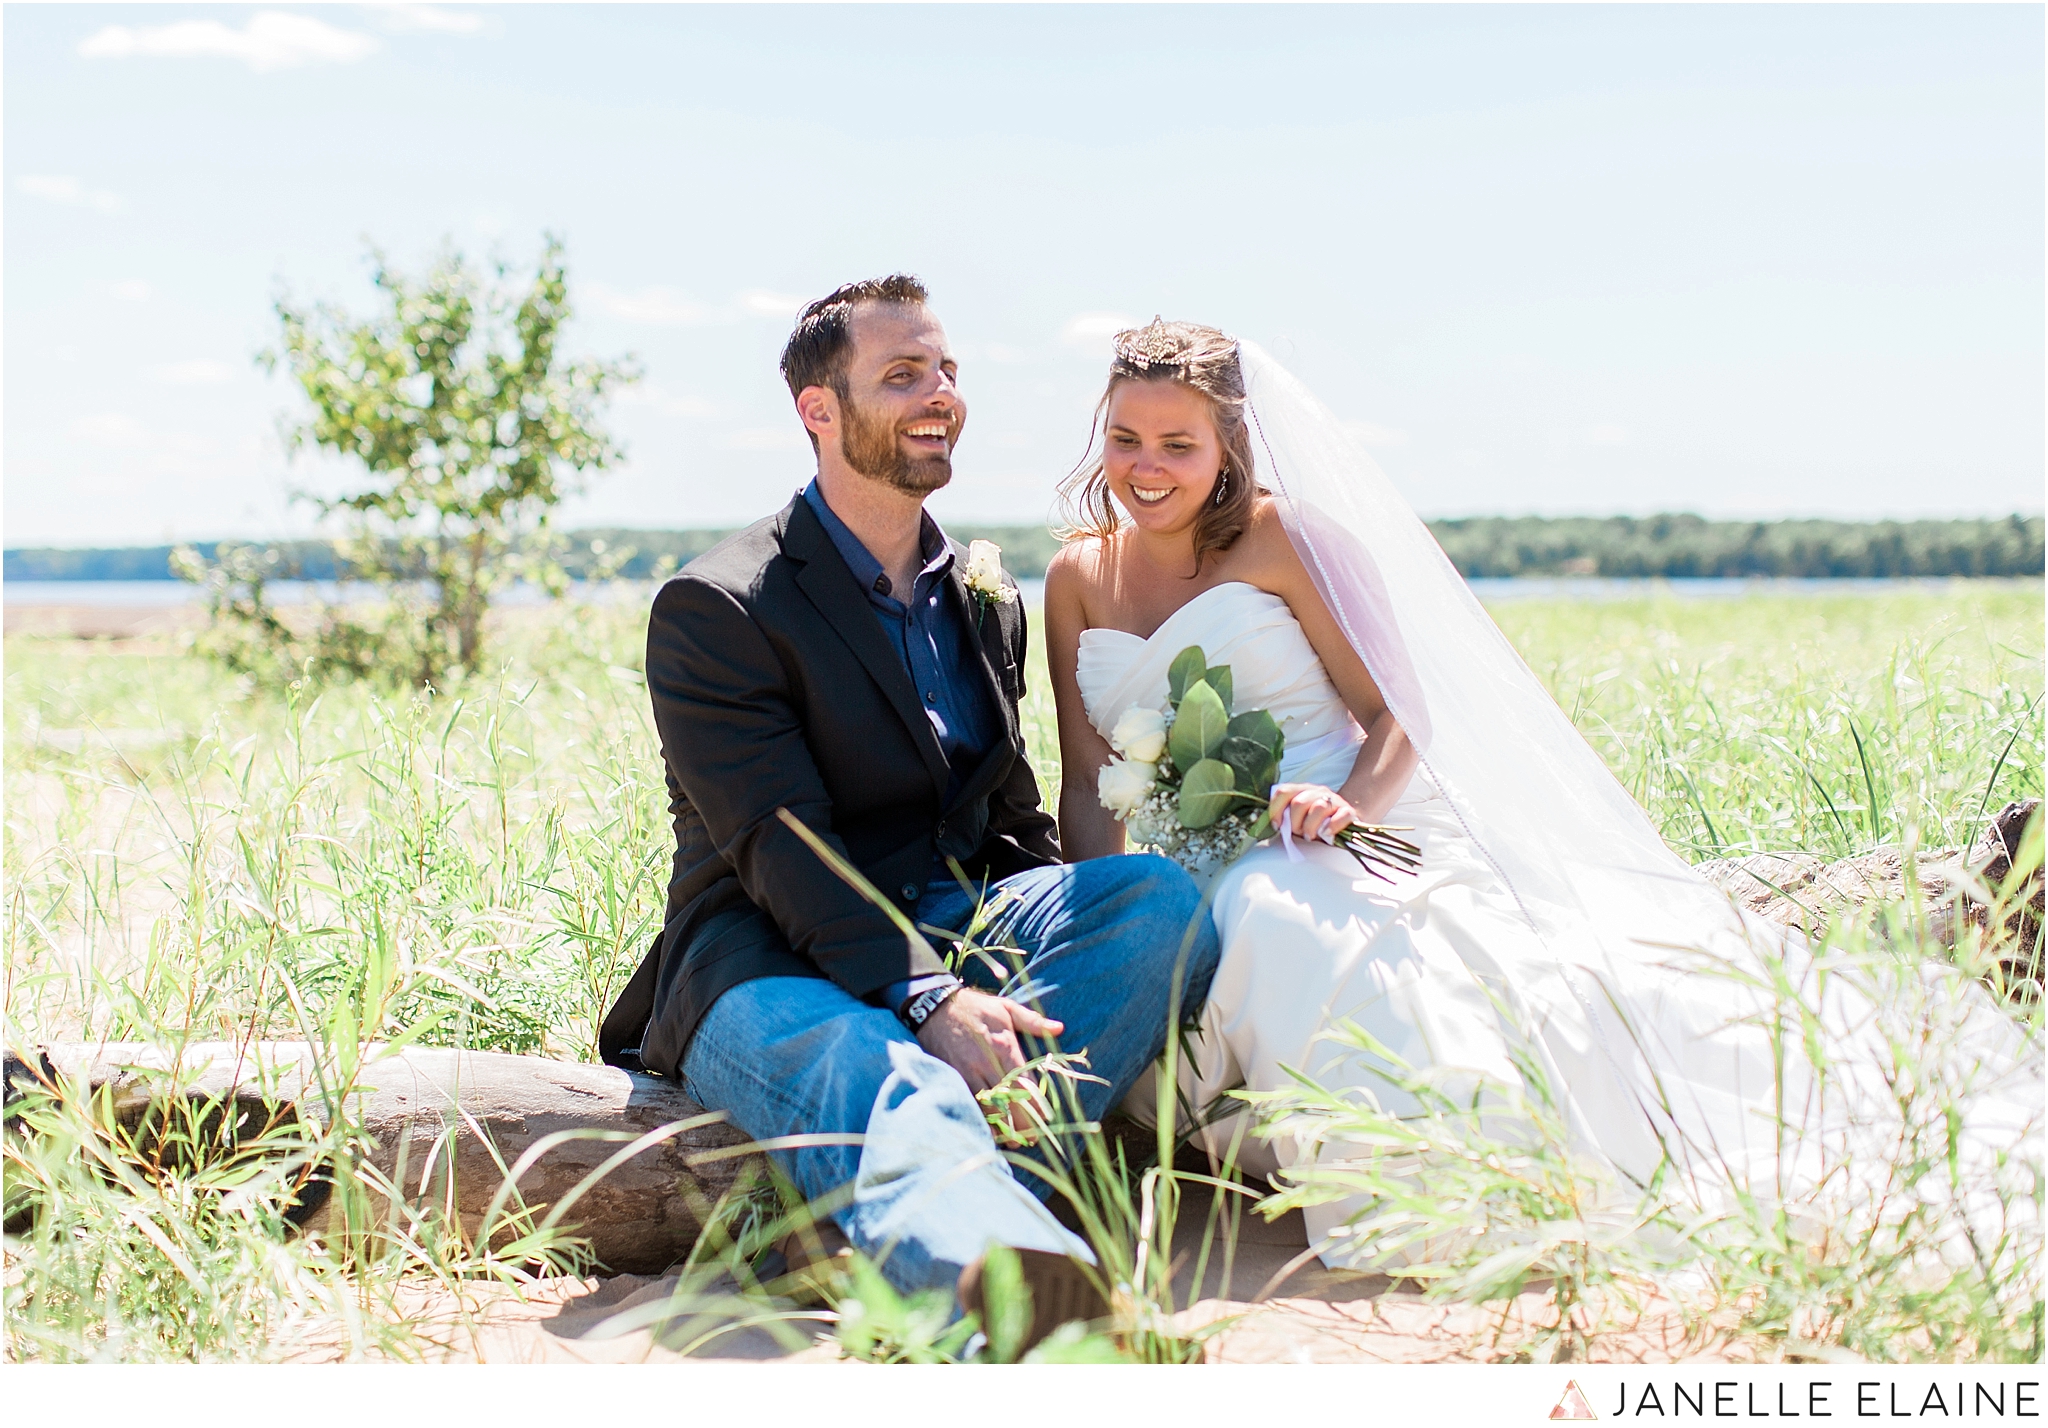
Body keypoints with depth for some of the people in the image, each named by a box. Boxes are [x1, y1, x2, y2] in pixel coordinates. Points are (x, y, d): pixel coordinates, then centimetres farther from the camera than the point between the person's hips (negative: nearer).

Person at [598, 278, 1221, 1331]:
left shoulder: (989, 603, 17)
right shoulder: (714, 608, -6)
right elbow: (780, 847, -17)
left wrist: (1071, 939, -1)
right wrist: (925, 997, -31)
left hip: (952, 926, 6)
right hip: (773, 959, -6)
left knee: (1161, 895, -22)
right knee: (871, 1075, -40)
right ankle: (1016, 1283, -74)